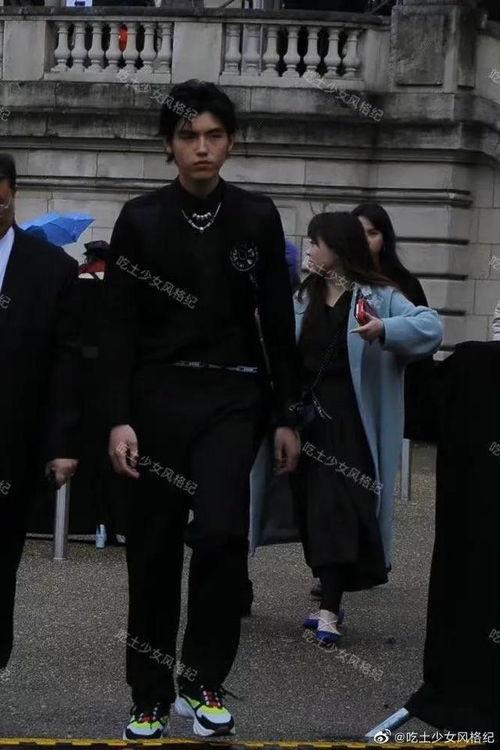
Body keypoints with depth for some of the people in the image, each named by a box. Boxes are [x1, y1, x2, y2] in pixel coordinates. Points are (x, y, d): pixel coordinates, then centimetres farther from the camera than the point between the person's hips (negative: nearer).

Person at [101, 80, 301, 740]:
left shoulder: (258, 218, 4)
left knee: (221, 531, -19)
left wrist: (287, 416, 6)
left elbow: (278, 321, 7)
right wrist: (120, 418, -8)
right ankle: (151, 698, 19)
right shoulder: (141, 219, 0)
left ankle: (203, 681, -1)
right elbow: (119, 326, 0)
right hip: (159, 396, 0)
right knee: (154, 549, 5)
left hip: (232, 397, 0)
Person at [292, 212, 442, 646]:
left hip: (350, 425, -5)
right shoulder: (305, 297, 11)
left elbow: (432, 327, -16)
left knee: (337, 512, -10)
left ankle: (329, 610, -10)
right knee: (315, 513, 8)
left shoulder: (378, 296, -6)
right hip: (310, 419, 5)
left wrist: (385, 329, -30)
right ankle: (331, 601, 18)